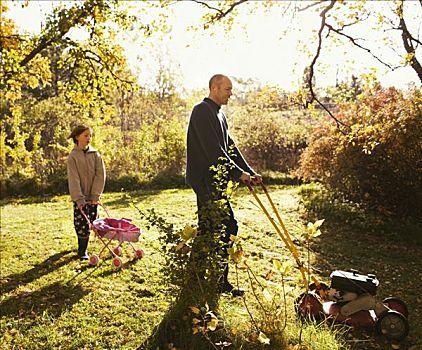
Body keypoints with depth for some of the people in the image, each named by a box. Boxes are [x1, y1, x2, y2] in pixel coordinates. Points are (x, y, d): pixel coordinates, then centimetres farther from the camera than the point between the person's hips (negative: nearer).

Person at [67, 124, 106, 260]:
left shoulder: (95, 154, 2)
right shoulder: (73, 156, -6)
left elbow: (100, 174, -3)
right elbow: (73, 179, -12)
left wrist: (96, 195, -11)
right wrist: (79, 199, -19)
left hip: (93, 196, 3)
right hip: (80, 197, -3)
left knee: (90, 222, 6)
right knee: (82, 224, -3)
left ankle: (83, 249, 21)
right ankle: (82, 251, 11)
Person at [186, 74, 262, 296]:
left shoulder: (219, 114, 20)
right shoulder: (202, 111, -11)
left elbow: (230, 147, 19)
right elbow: (213, 150, -20)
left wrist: (249, 172, 12)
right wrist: (238, 173, -18)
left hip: (211, 181, 10)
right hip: (205, 180, -10)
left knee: (208, 228, 12)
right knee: (228, 226, -10)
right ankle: (220, 281, -1)